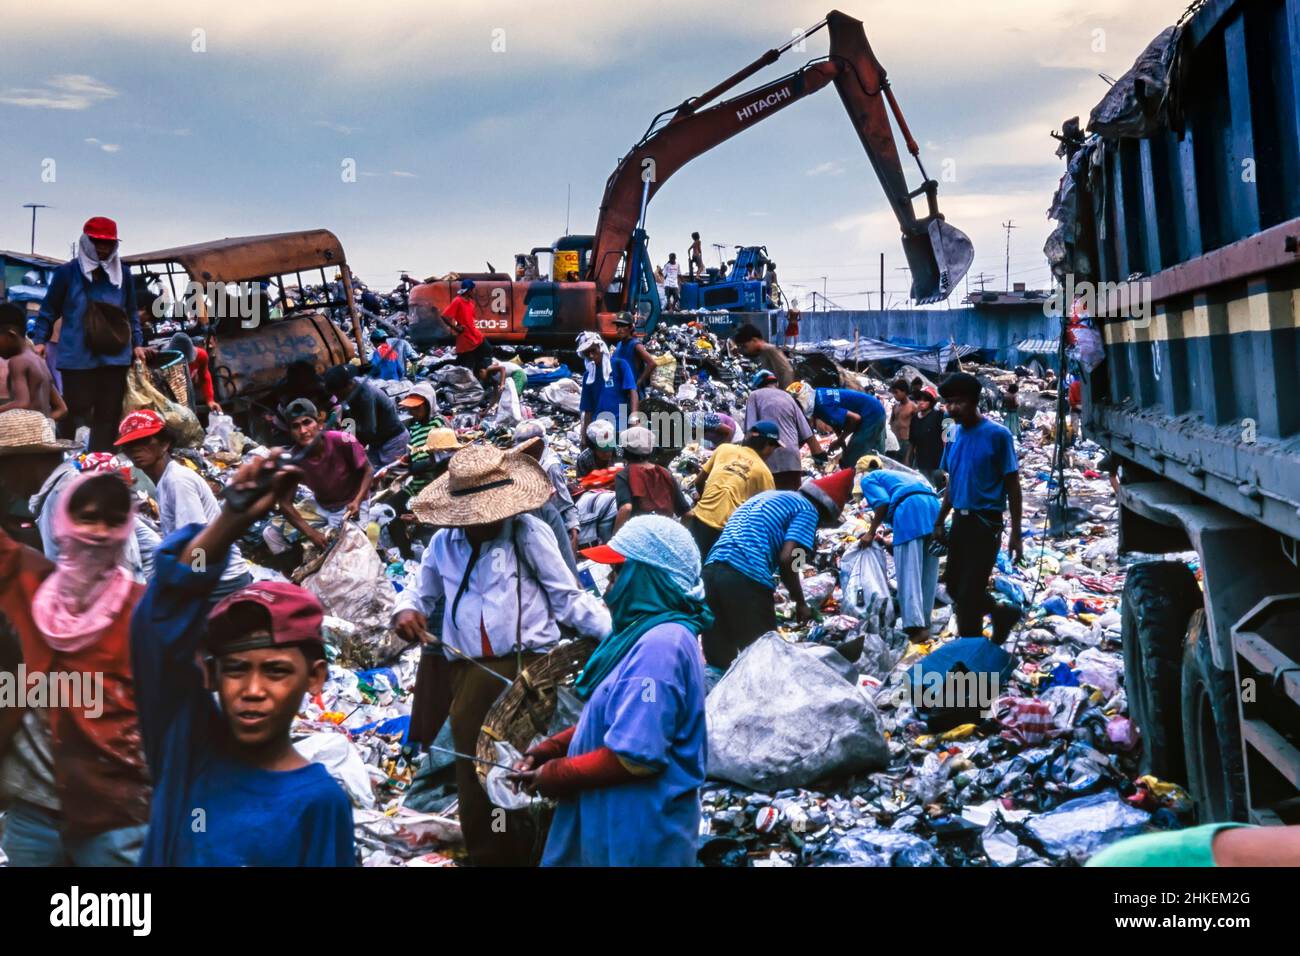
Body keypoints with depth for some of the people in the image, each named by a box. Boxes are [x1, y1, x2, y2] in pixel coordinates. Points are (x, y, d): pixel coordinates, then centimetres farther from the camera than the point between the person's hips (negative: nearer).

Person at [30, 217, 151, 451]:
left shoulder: (123, 273, 8)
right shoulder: (67, 272, -1)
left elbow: (131, 313, 17)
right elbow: (49, 310, 6)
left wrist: (137, 343, 10)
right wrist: (39, 340, -2)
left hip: (115, 357, 3)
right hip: (77, 359, -3)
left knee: (109, 415, 6)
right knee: (75, 412, -3)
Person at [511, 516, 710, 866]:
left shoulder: (659, 644, -24)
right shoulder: (649, 631, 9)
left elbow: (635, 756, -27)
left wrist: (556, 775, -15)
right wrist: (549, 749, 5)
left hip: (639, 831, -9)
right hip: (615, 819, 9)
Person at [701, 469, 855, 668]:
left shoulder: (769, 495, 30)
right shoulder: (808, 510, 5)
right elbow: (787, 559, -9)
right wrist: (800, 603, 4)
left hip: (712, 570, 8)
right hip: (746, 578, -8)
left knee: (718, 662, 14)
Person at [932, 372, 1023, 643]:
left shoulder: (997, 435, -13)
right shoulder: (954, 434, 5)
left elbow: (1012, 485, -9)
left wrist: (1015, 533, -10)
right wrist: (940, 521, 15)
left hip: (985, 522, -7)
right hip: (960, 521, 7)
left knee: (968, 593, -4)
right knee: (954, 586, 15)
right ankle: (1002, 613, 36)